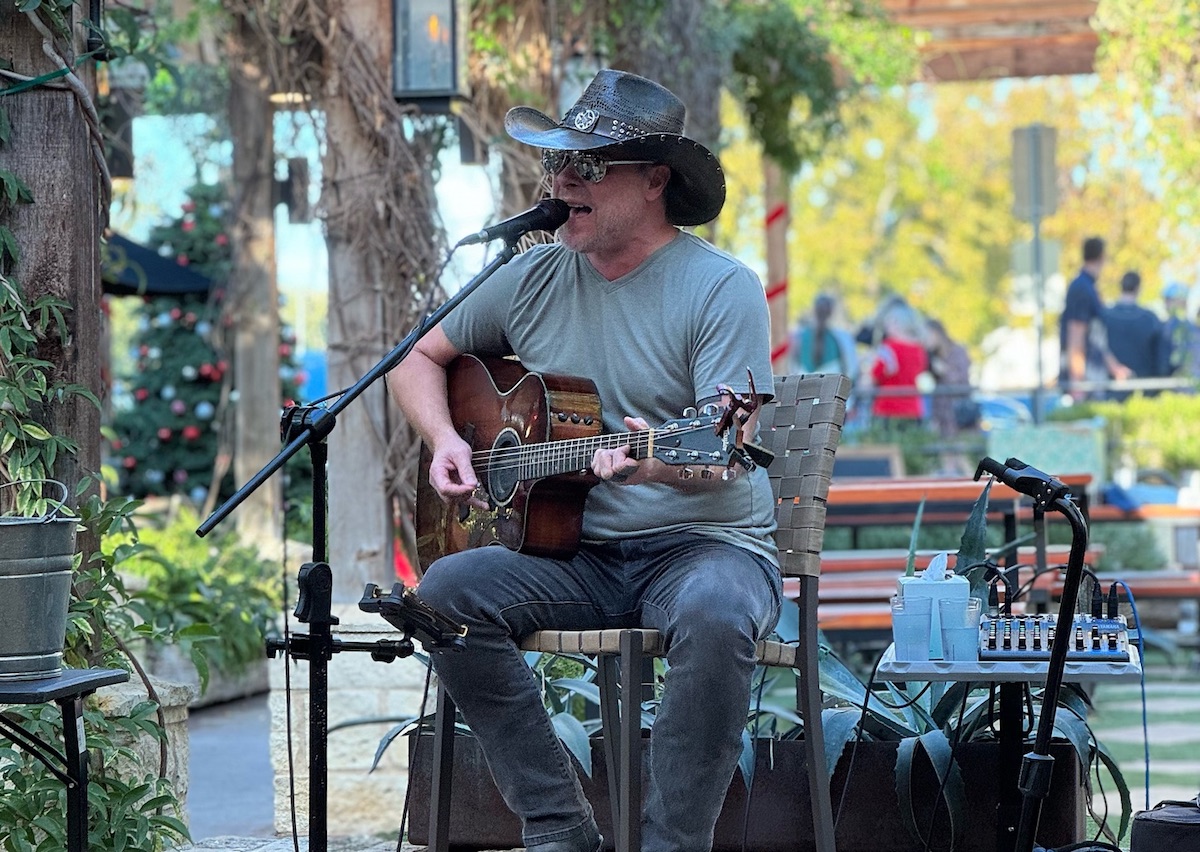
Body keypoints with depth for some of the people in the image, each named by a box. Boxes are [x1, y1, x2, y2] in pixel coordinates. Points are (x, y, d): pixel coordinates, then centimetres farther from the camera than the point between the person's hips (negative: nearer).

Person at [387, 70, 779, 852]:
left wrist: (661, 464, -39)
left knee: (713, 614, -39)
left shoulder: (723, 289, -7)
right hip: (578, 552, 5)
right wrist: (444, 440, 1)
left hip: (704, 541, -5)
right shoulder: (536, 278, 8)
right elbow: (419, 359, 21)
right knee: (447, 592, -23)